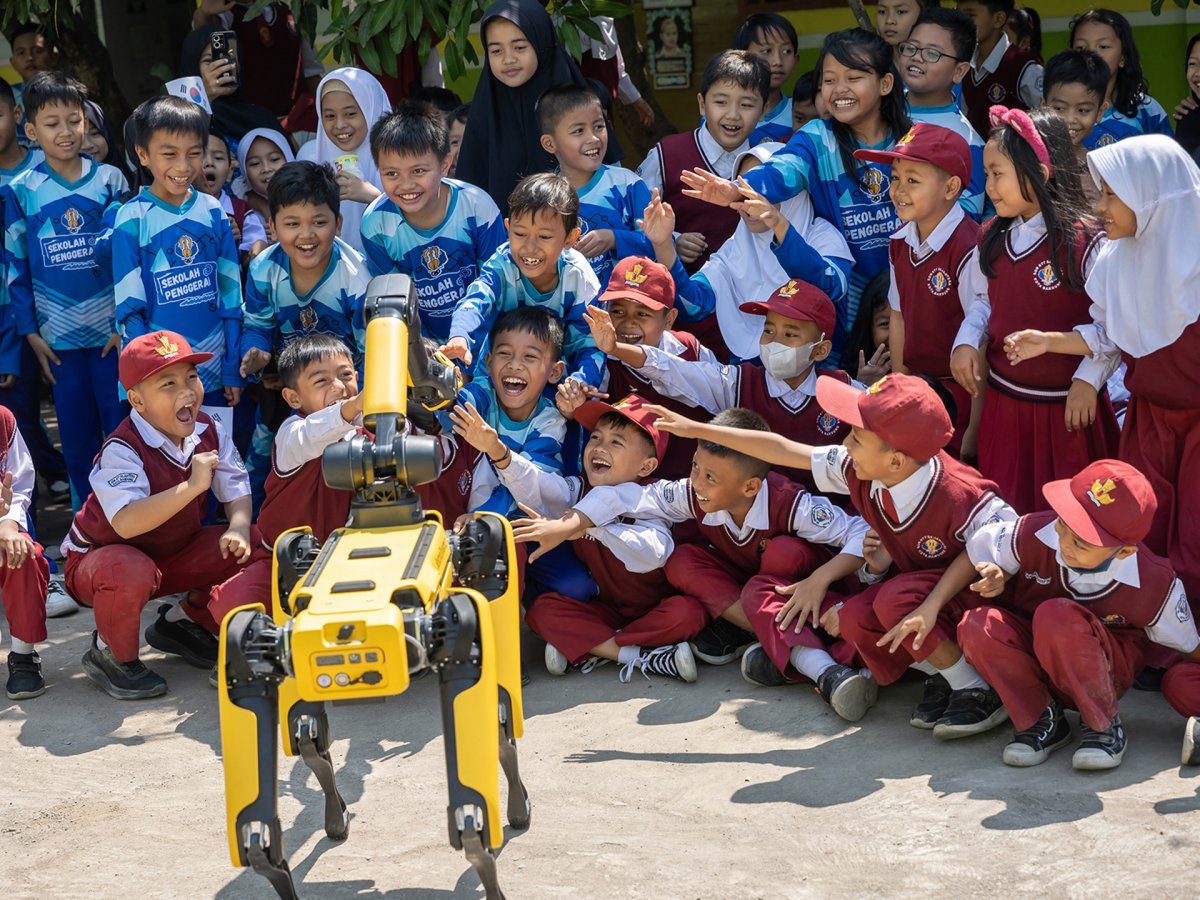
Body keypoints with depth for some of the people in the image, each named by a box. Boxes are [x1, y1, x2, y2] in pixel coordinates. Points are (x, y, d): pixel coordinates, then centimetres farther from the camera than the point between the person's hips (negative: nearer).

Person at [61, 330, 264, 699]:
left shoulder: (207, 432, -7)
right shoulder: (122, 450, -30)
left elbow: (236, 488, -2)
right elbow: (126, 523, -44)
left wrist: (239, 527, -25)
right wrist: (192, 486, -47)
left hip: (175, 552, 7)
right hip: (100, 556, -7)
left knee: (255, 547, -9)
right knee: (130, 573, -43)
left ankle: (183, 621, 14)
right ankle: (111, 655, -10)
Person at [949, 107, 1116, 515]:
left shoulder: (1085, 241, -17)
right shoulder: (993, 238, 3)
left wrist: (1088, 379, -17)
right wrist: (967, 341, -2)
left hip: (1066, 405, -6)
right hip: (1003, 400, 6)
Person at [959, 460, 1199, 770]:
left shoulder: (1154, 583, -24)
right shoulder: (1033, 534, -21)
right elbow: (978, 548, 0)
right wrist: (997, 580, -19)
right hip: (1032, 662, 3)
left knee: (1056, 617, -37)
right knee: (977, 626, -31)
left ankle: (1102, 724, -13)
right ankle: (1042, 719, -9)